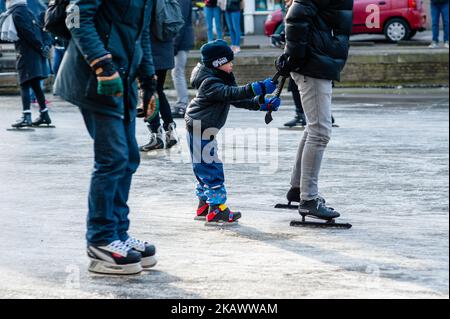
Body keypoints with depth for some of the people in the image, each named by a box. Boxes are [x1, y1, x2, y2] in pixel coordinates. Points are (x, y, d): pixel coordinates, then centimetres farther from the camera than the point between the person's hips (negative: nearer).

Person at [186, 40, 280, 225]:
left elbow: (238, 100, 7)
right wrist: (258, 88, -47)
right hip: (199, 128, -10)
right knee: (211, 168, -11)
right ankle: (217, 210, -11)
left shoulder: (223, 78, 8)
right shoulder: (209, 83, -23)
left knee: (204, 167, 16)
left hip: (205, 129, 10)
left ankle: (204, 205, 26)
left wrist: (262, 104, -7)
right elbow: (230, 93, -38)